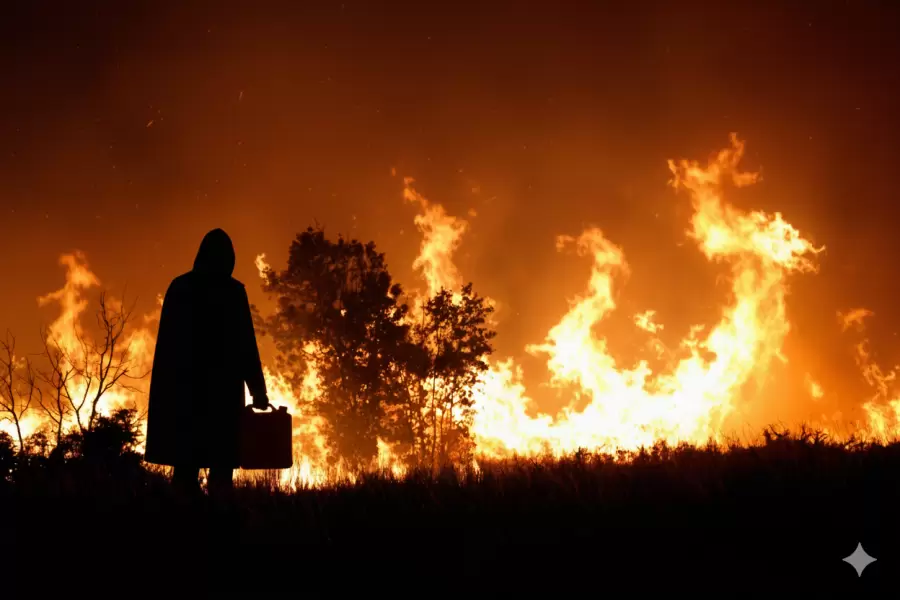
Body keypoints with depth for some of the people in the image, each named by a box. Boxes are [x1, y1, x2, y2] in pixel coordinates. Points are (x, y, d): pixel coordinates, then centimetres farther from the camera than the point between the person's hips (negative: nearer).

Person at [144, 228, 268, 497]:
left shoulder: (179, 287, 7)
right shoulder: (233, 291, -2)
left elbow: (167, 341, 8)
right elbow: (245, 344, -4)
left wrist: (170, 382, 13)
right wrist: (258, 389, 1)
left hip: (183, 385, 3)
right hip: (222, 386, -3)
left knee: (186, 459, 5)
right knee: (221, 461, -1)